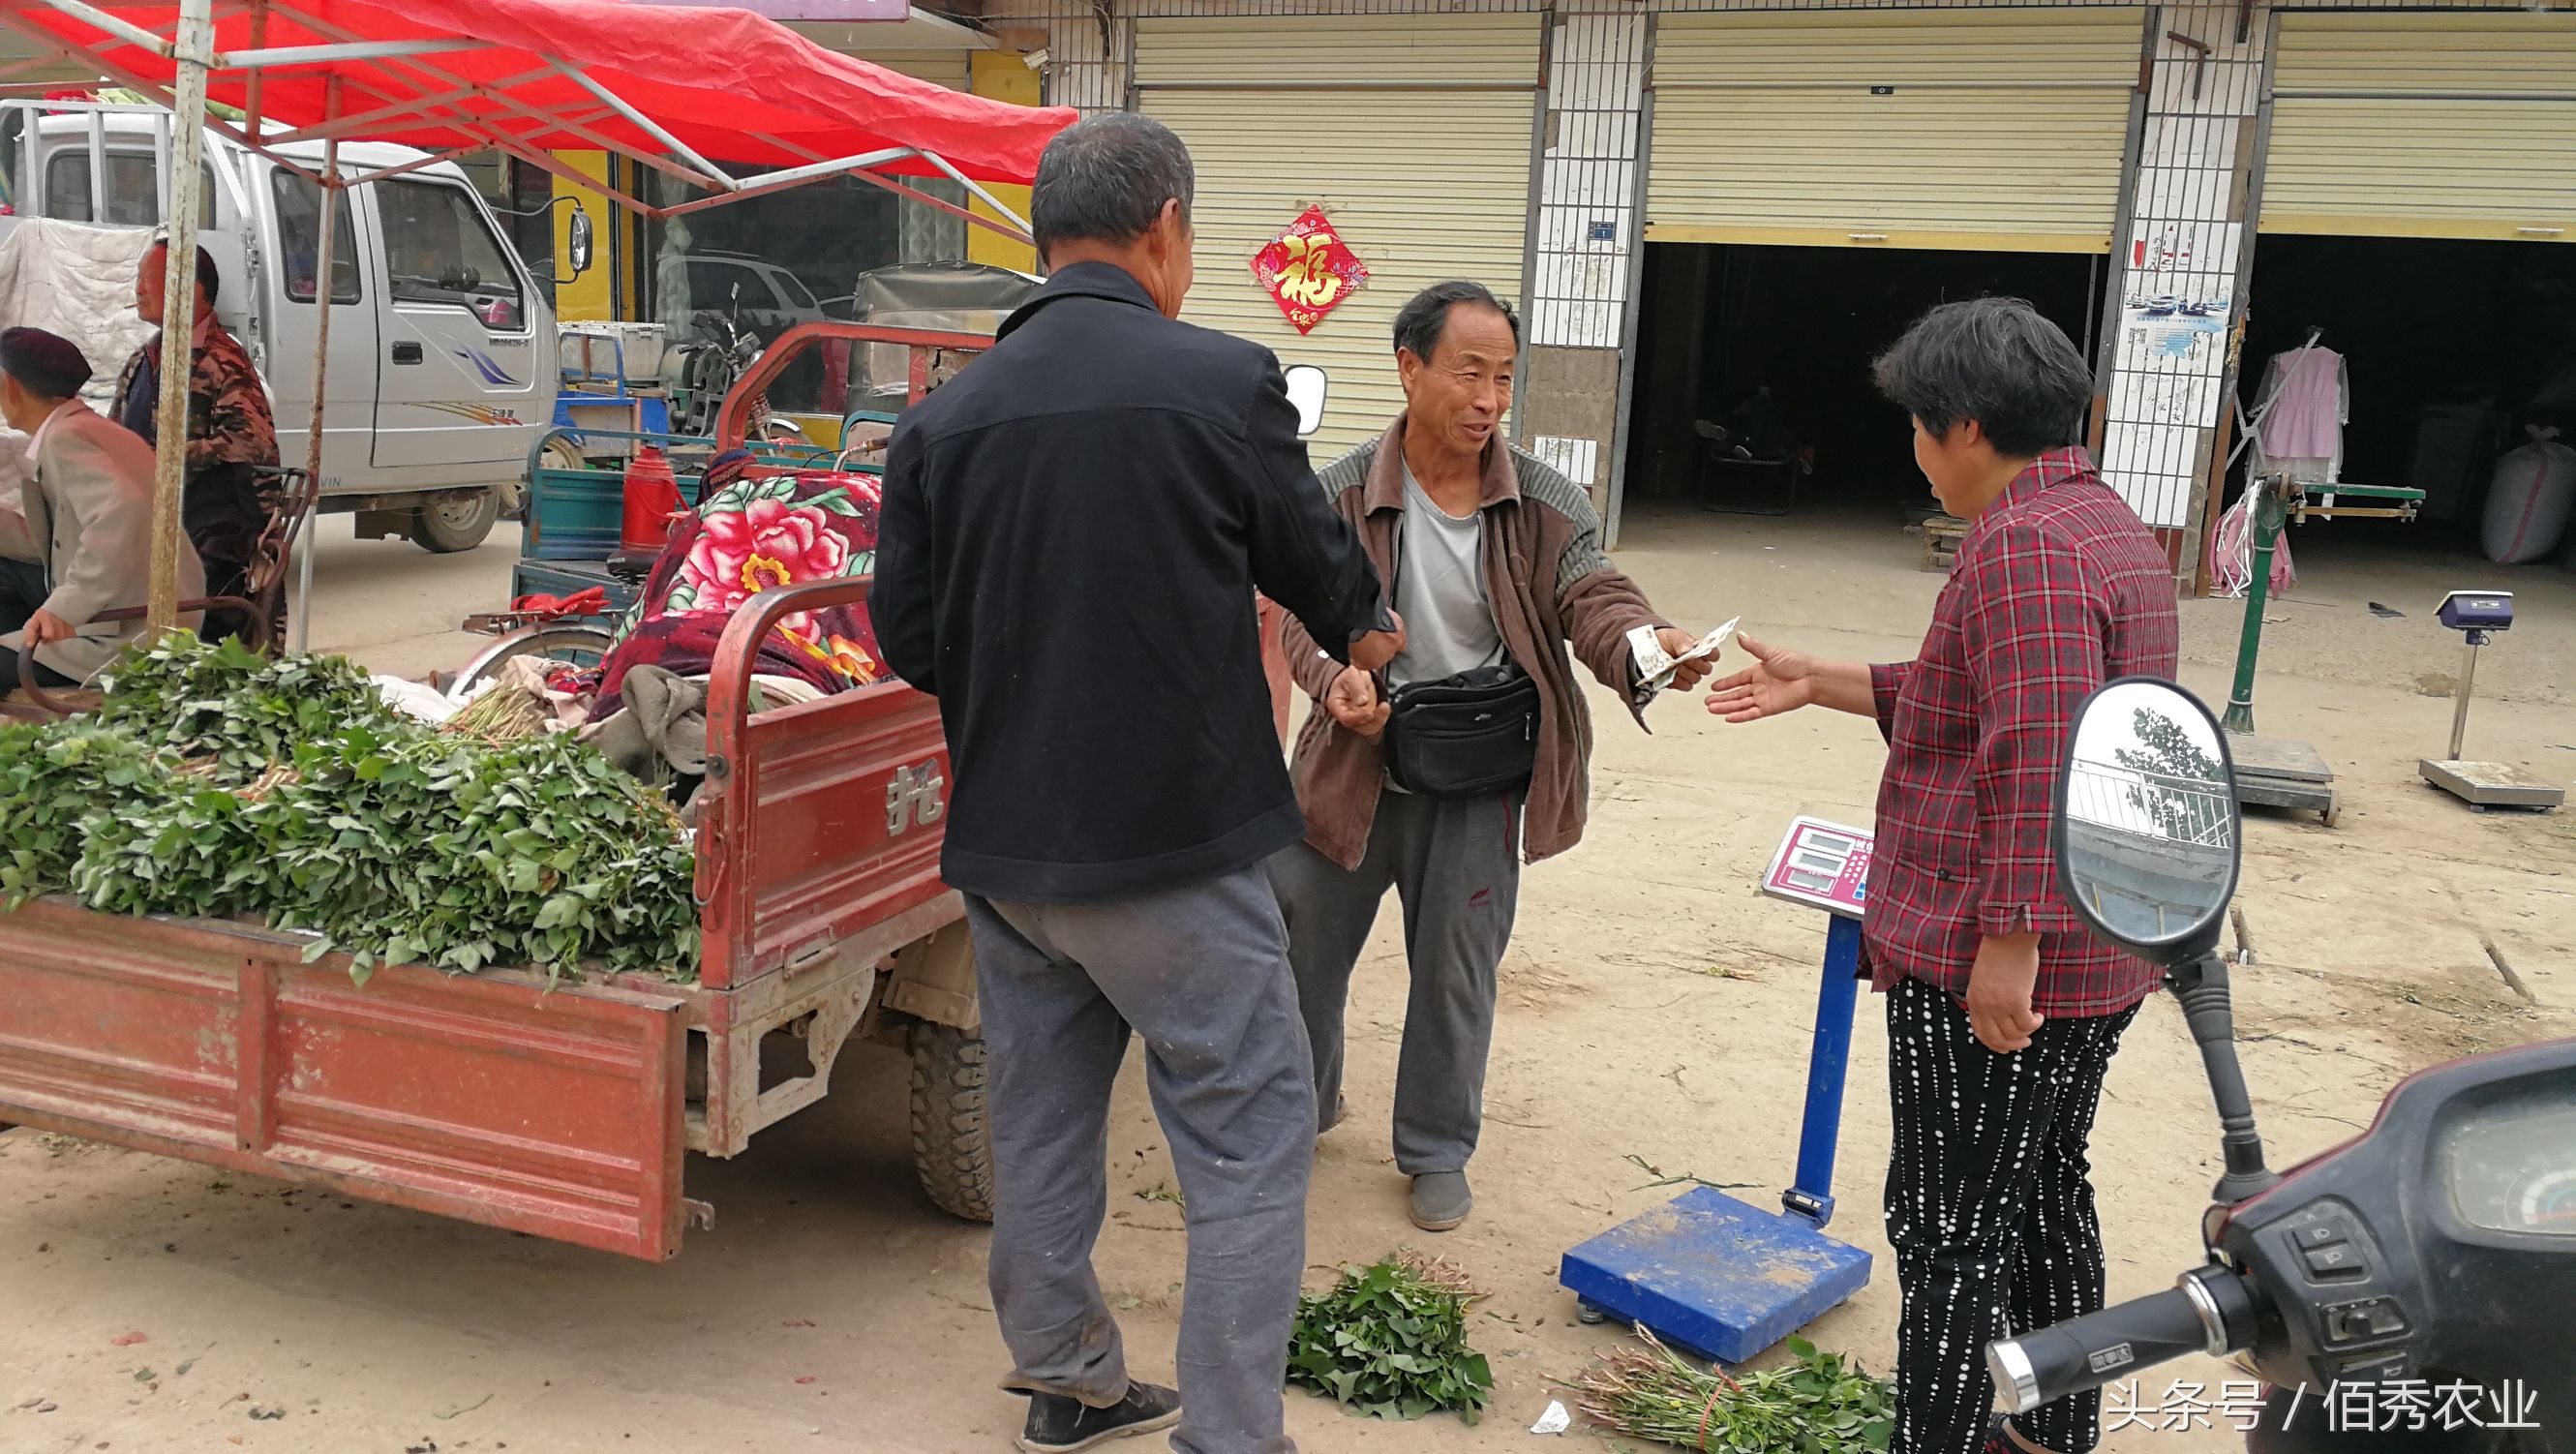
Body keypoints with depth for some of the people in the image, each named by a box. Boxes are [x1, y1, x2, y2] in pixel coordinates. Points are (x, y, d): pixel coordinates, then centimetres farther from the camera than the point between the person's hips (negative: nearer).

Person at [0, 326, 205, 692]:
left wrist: (66, 606, -39)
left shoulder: (64, 438, -18)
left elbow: (120, 512, -38)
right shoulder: (80, 428, 13)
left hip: (126, 642, -10)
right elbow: (40, 539, 13)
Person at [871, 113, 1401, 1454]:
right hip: (1177, 846, -5)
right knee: (1247, 1144, 6)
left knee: (1039, 1124, 19)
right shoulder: (1222, 382, -11)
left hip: (1002, 851, 6)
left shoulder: (943, 415, 1)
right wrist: (1364, 630, 25)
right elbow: (1314, 560, 3)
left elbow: (906, 639, 3)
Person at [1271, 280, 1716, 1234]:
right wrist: (1335, 682, -29)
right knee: (1297, 946, 14)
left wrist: (1644, 644, -39)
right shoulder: (1342, 495, -6)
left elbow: (1593, 599, -15)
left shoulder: (1546, 505, -5)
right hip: (1353, 767, 1)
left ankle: (1436, 1153, 33)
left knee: (1455, 974, 11)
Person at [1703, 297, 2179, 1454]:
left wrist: (2008, 944, -26)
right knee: (2044, 1195, 22)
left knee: (1951, 1230, -1)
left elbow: (2041, 759, -27)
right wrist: (1819, 684, 19)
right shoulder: (2104, 523, 14)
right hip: (2097, 958, 11)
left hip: (1993, 969, -11)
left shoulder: (2026, 544, -19)